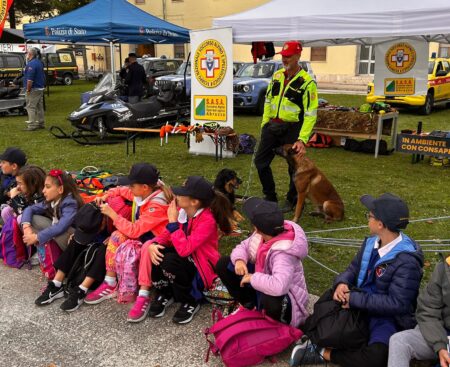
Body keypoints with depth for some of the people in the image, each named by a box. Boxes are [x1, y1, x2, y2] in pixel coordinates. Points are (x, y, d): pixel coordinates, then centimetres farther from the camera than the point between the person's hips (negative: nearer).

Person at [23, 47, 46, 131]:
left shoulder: (31, 64, -18)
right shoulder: (39, 62, 13)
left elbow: (30, 79, -23)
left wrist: (28, 89, -17)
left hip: (33, 89, -10)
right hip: (40, 88, 10)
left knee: (31, 107, -6)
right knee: (39, 107, 14)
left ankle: (32, 125, -7)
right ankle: (41, 123, 20)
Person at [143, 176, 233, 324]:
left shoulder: (207, 221, -28)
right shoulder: (182, 211, -7)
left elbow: (184, 249, -35)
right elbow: (167, 235, 2)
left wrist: (173, 221, -30)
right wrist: (153, 244, -20)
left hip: (202, 269, -7)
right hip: (186, 260, 7)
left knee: (170, 261, -33)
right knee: (157, 252, -19)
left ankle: (190, 302, -8)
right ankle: (164, 294, 3)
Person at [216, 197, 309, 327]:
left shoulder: (283, 253, -37)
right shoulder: (261, 234, -14)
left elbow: (279, 287, -52)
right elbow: (243, 246, 2)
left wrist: (253, 278, -35)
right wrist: (239, 259, -22)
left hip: (284, 297, -7)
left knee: (271, 302, -45)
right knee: (223, 264, -1)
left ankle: (278, 322, -6)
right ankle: (249, 304, 10)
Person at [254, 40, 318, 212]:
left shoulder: (306, 82, -12)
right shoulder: (277, 76, 7)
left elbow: (311, 114, -15)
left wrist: (302, 139, -21)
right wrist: (265, 123, 11)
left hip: (292, 129, -6)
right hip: (272, 126, 6)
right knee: (260, 161, 9)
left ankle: (292, 200, 26)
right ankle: (270, 197, 25)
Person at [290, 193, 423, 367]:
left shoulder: (406, 261, -24)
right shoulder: (371, 242, -1)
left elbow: (396, 304, -28)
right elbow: (353, 270, 8)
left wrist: (354, 299, -26)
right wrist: (342, 283, -16)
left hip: (389, 317, -7)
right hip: (361, 304, 8)